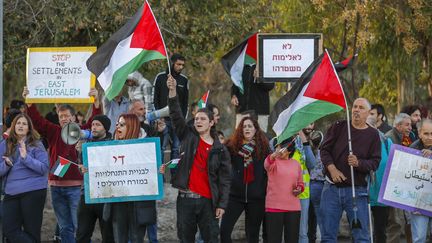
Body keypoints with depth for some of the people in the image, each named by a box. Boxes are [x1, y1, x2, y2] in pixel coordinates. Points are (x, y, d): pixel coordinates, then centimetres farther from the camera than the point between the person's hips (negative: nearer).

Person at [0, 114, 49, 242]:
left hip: (33, 192, -4)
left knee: (31, 231, -1)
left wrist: (26, 157, -19)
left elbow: (44, 168, -9)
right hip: (11, 193, 4)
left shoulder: (36, 145, 0)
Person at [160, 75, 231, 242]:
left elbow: (225, 179, 2)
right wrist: (172, 91, -15)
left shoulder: (220, 150, 4)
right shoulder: (188, 137, 9)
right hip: (185, 198, 1)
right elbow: (176, 116, -3)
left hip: (207, 200, -1)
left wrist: (222, 204, -6)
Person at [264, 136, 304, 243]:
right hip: (274, 207, -3)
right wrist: (274, 155, -49)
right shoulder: (273, 161, -1)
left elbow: (301, 183, 22)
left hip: (293, 207, 3)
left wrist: (299, 189, -2)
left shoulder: (296, 164, 10)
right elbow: (267, 164, -27)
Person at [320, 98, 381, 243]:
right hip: (332, 187, 1)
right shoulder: (339, 127, 7)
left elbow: (375, 162, -1)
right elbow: (324, 149, 5)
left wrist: (359, 163, -20)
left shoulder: (373, 134, 4)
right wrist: (332, 168, -11)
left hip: (357, 190, -1)